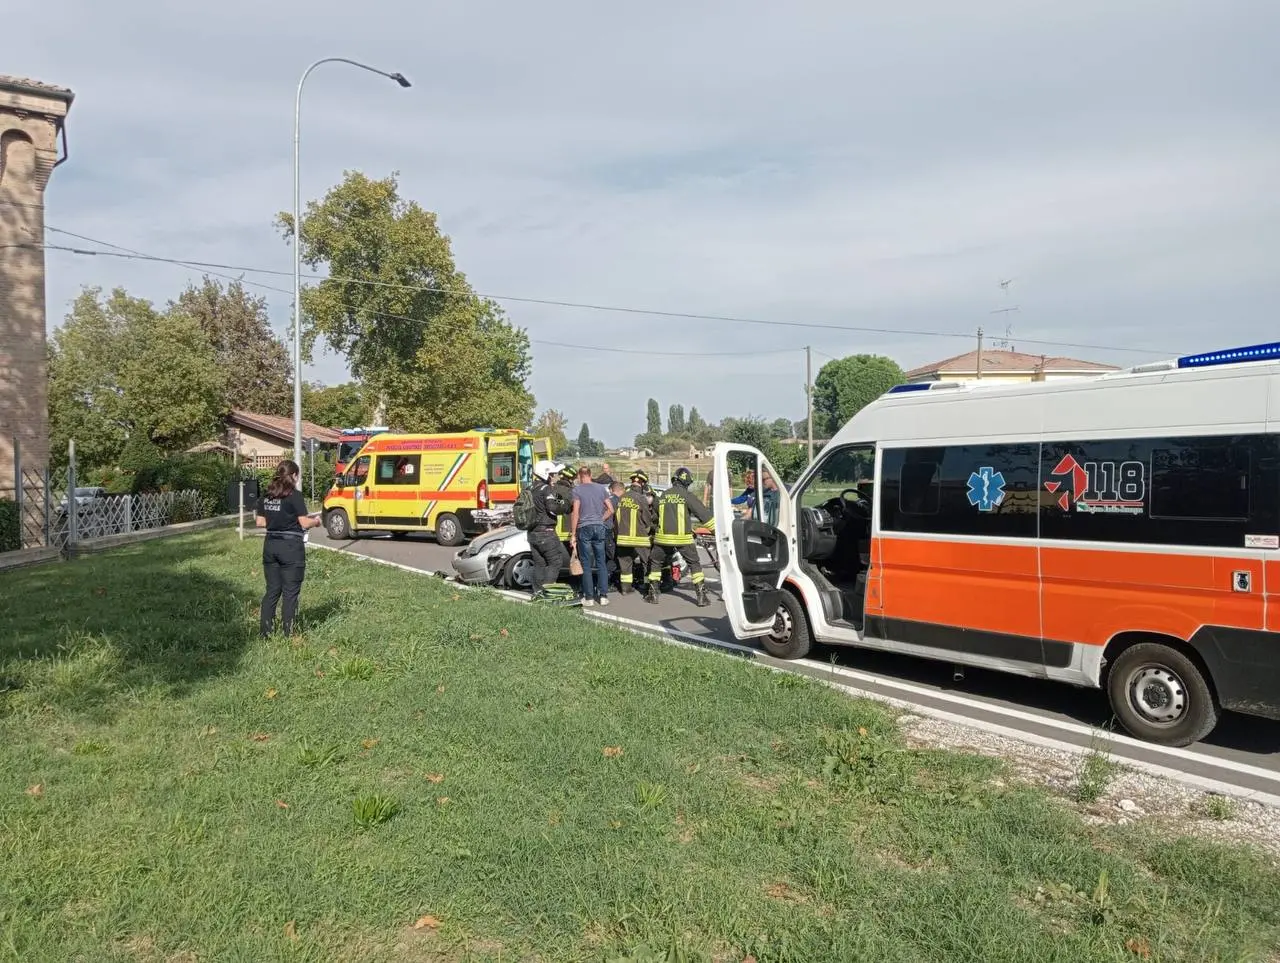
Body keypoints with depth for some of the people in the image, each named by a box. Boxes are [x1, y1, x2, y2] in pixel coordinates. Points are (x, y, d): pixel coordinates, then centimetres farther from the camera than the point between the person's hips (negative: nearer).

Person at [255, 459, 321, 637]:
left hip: (270, 545, 6)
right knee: (290, 592, 3)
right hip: (291, 547, -6)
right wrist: (316, 521, 7)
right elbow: (304, 523, -12)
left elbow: (259, 522, 10)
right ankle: (288, 634, 5)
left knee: (272, 590, 13)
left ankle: (265, 632, 15)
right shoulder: (295, 495, -11)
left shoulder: (266, 496, 7)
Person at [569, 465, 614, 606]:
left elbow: (576, 513, -9)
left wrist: (573, 534, -6)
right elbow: (611, 509, 7)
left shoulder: (577, 490, -4)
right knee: (601, 563, 9)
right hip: (600, 528, 3)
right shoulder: (601, 488, 8)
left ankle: (589, 597, 2)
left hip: (584, 528, -3)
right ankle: (603, 596, 8)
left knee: (586, 564, 1)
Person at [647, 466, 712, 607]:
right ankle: (702, 596, 4)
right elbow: (703, 514, -6)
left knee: (655, 563, 19)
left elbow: (654, 517, 23)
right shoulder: (687, 495, -4)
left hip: (663, 537, 3)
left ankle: (653, 594, 17)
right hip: (683, 538, -3)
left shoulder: (662, 496, 10)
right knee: (695, 564, 9)